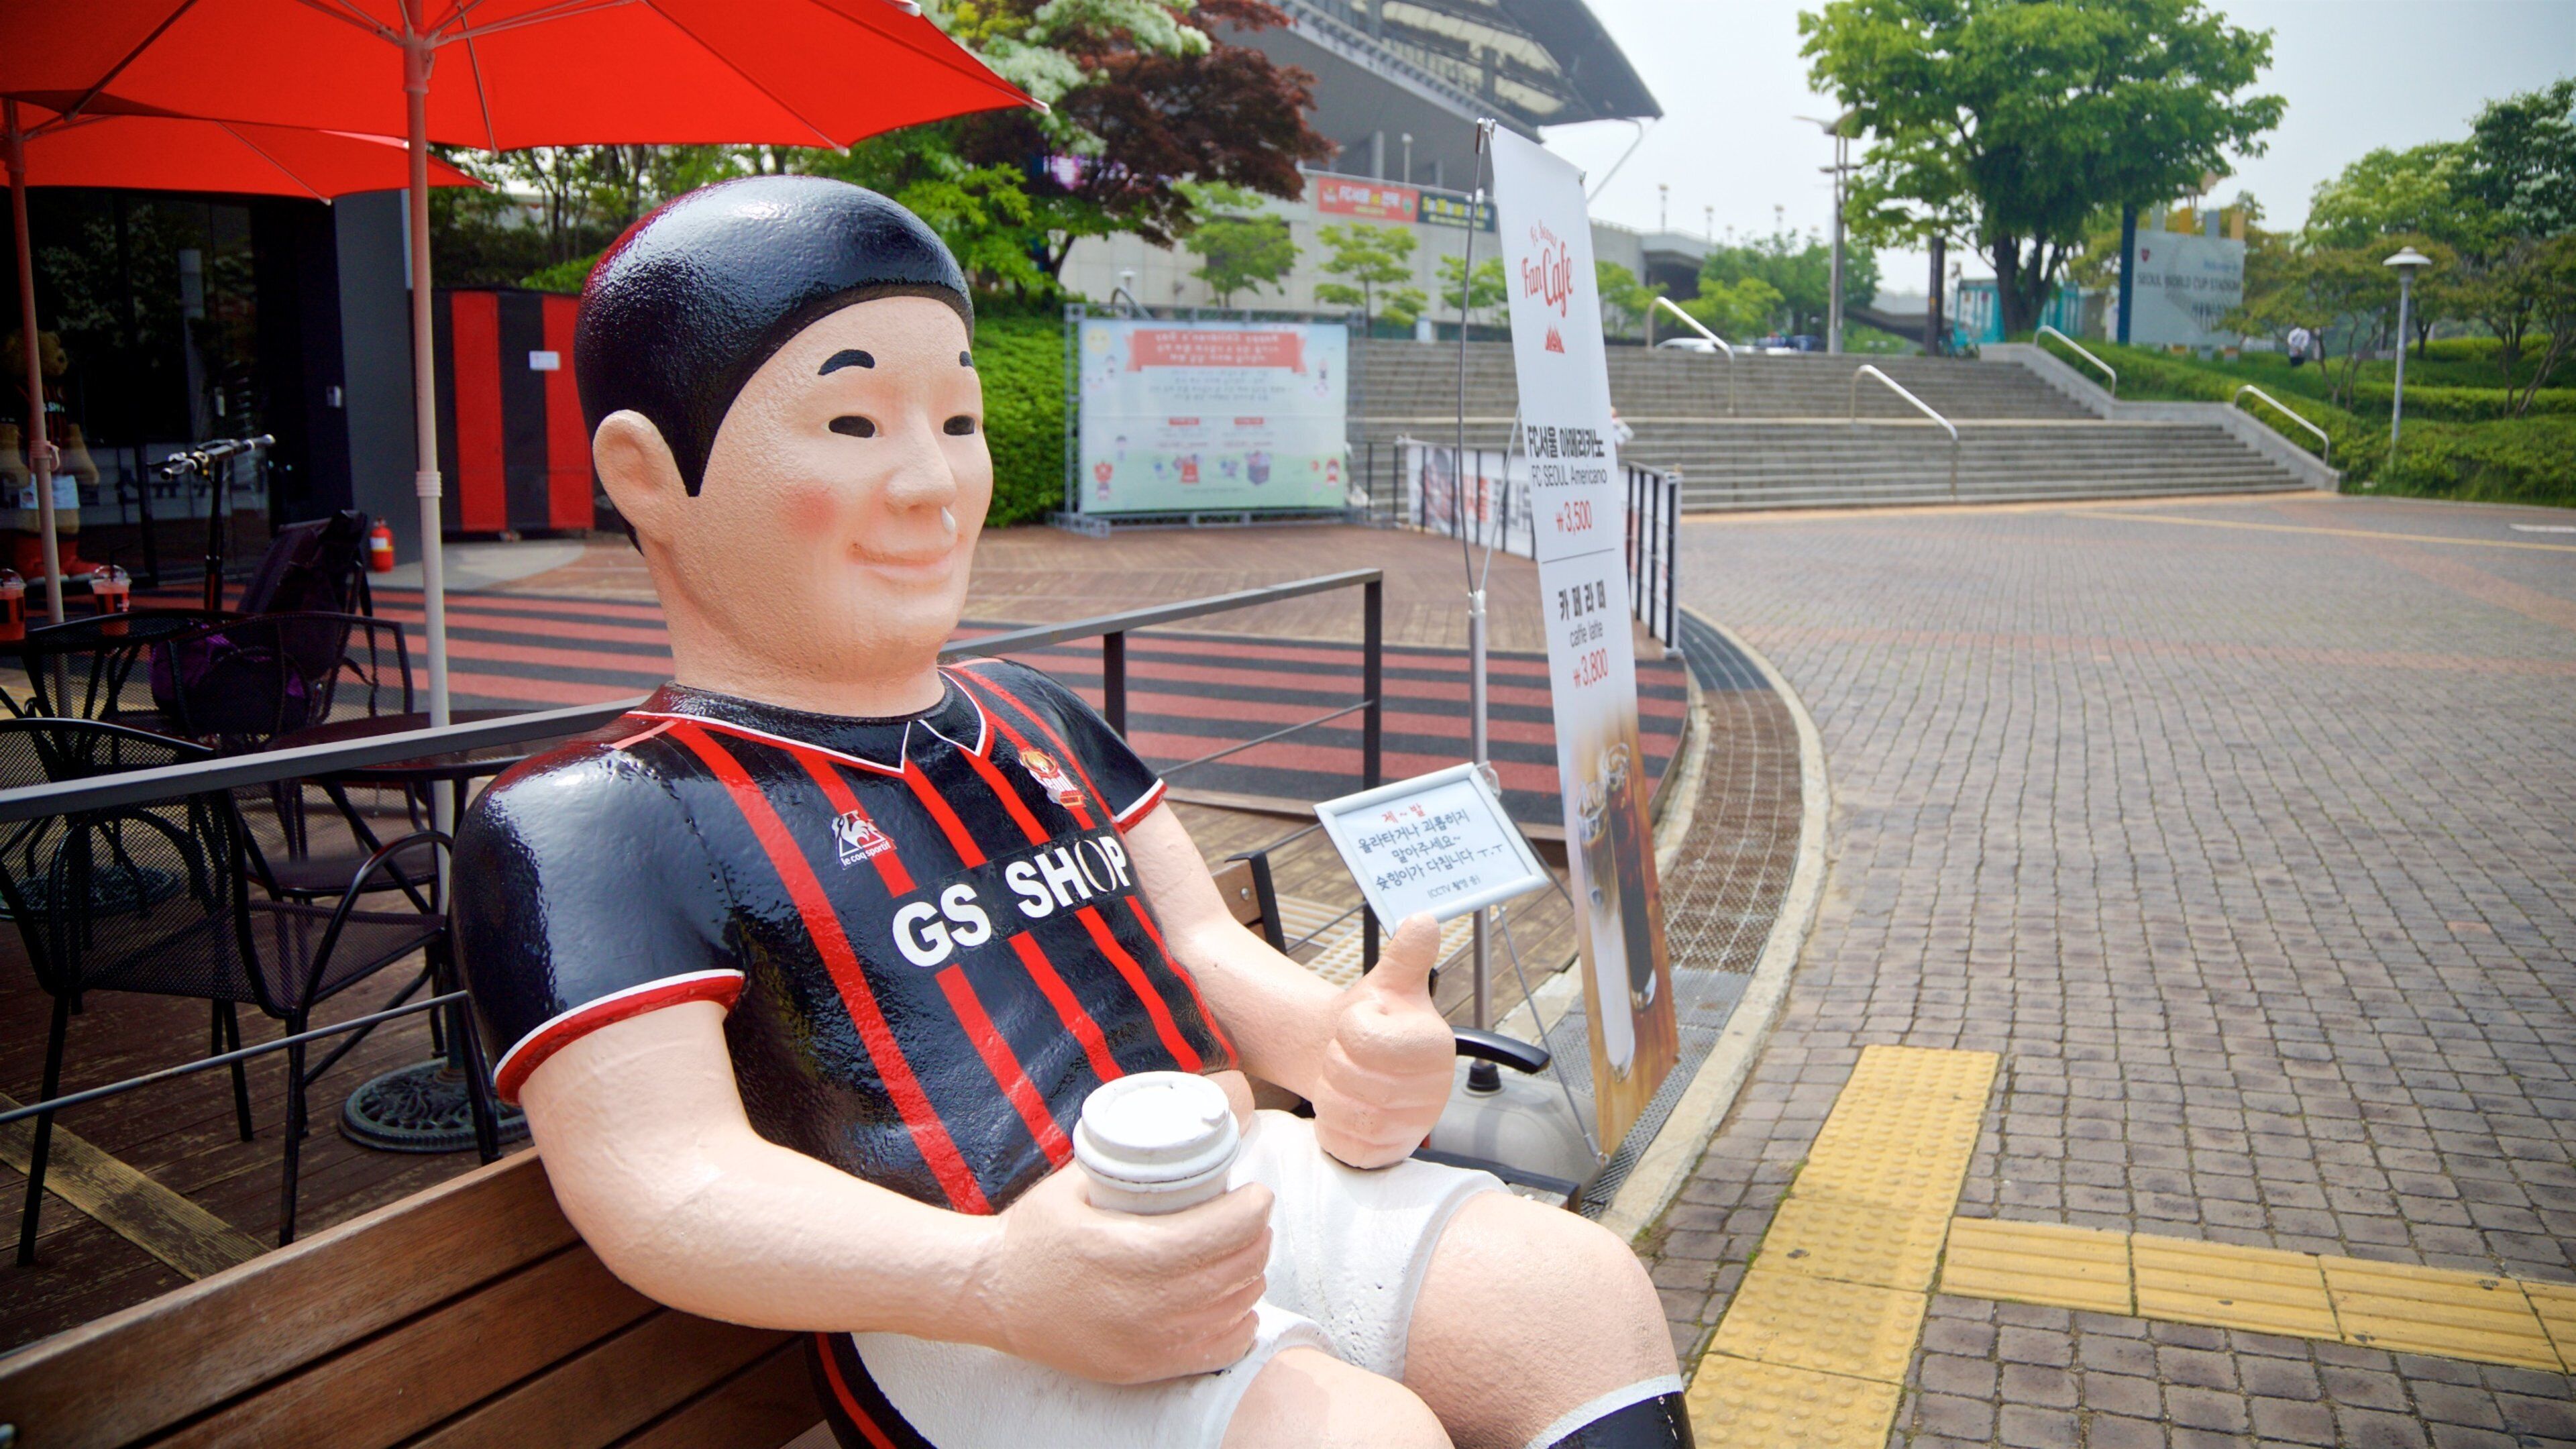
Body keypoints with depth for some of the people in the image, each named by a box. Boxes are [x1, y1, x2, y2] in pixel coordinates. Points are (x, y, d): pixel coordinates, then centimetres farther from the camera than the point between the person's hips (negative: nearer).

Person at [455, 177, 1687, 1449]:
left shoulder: (1033, 720, 21)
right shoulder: (584, 823, -3)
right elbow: (668, 1177, -14)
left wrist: (1340, 1044, -4)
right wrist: (995, 1283, -31)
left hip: (1244, 1177, 7)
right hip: (956, 1316, -7)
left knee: (1589, 1296, -9)